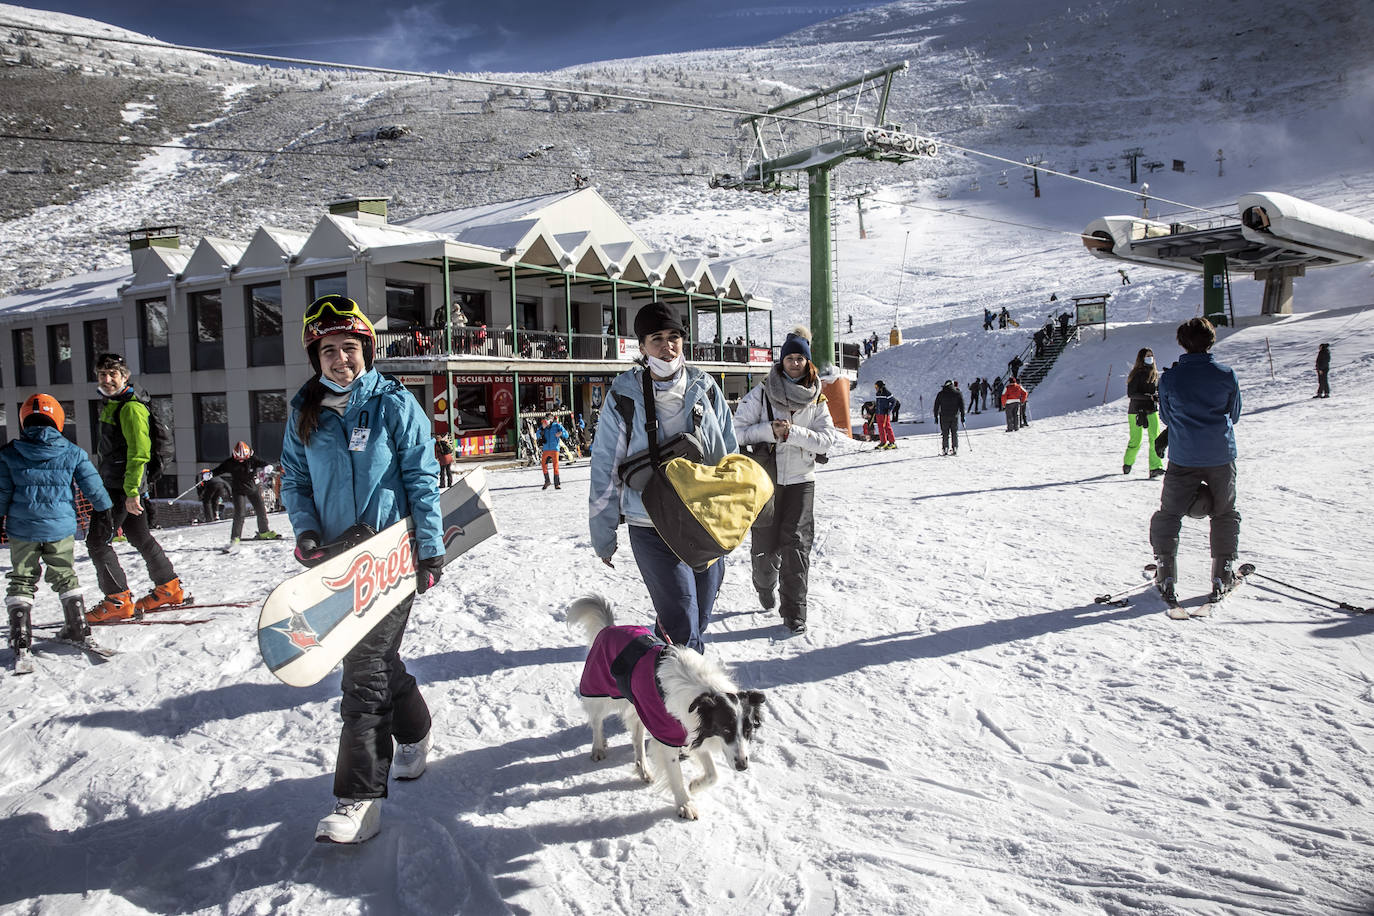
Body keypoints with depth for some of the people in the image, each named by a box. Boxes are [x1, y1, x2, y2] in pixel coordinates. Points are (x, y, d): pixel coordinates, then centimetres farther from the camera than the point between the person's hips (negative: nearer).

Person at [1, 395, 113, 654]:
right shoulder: (72, 452, -2)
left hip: (22, 528, -1)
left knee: (22, 581, 9)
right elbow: (93, 485, 4)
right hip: (61, 527, 1)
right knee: (65, 577, 14)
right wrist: (103, 509, 17)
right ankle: (77, 627, 15)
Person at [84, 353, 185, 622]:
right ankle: (169, 588, 24)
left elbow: (140, 453, -22)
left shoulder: (131, 408, -16)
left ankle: (119, 600, -5)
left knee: (97, 541, -8)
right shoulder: (111, 404, 16)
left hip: (121, 487, -10)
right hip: (115, 486, 10)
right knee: (140, 537, 16)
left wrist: (131, 491, -26)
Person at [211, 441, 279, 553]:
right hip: (239, 490, -3)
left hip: (253, 488, 3)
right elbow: (220, 469, -8)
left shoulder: (252, 459, -9)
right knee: (239, 514, -16)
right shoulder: (230, 462, -10)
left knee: (261, 510, 11)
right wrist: (210, 473, -26)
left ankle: (264, 532, 34)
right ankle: (234, 539, -16)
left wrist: (267, 467, -42)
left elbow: (261, 463, -19)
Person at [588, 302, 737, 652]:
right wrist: (602, 534, 3)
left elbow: (730, 453, 11)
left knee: (699, 624, 13)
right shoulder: (624, 396, -6)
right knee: (683, 630, -10)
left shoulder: (705, 388, 2)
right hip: (652, 528, -3)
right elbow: (605, 470, 0)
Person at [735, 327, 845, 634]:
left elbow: (827, 439, -5)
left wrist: (792, 432, -18)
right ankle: (765, 586, 35)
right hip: (764, 479, -1)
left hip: (800, 480, 1)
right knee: (765, 544, 4)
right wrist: (770, 431, -20)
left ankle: (794, 611, 3)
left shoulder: (816, 399, 4)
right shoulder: (762, 393, -2)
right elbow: (739, 430, -5)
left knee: (796, 545, -5)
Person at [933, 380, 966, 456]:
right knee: (954, 433, 7)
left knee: (944, 434, 4)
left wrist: (936, 416, 8)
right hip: (954, 416, 0)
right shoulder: (957, 393, 2)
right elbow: (961, 405, 3)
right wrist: (962, 416, 8)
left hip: (944, 416, 0)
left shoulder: (940, 394, 1)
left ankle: (944, 450, -2)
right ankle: (954, 449, 3)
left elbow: (936, 406, 2)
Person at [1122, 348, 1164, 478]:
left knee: (1156, 438, -11)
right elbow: (1130, 394, -13)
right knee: (1135, 441, 2)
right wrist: (1149, 397, -21)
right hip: (1136, 411, -4)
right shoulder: (1136, 374, -6)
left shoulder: (1155, 374, 12)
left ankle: (1156, 467, -13)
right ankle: (1127, 463, 27)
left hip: (1152, 410, 4)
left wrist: (1158, 396, 1)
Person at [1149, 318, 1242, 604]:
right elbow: (1234, 415, 8)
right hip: (1222, 456, 1)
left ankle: (1165, 575, 5)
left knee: (1168, 514, 11)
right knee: (1225, 514, 16)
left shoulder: (1169, 378, -7)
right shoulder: (1227, 375, -5)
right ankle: (1222, 576, 16)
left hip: (1183, 459, -1)